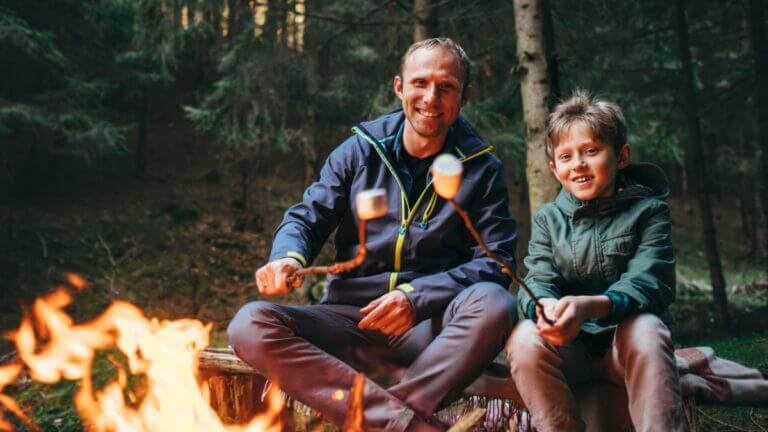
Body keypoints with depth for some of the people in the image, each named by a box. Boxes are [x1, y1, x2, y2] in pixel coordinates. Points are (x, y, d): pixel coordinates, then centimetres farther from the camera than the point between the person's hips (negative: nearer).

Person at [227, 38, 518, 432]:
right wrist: (289, 256, -18)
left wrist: (417, 296, -19)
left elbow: (495, 260, -4)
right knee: (250, 324, -24)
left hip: (428, 328, -2)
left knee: (493, 304, -33)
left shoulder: (482, 168, 3)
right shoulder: (360, 150, 8)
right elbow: (306, 218, 7)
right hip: (348, 321, 2)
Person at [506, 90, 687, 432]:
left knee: (645, 327, -34)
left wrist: (590, 306, -35)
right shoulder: (547, 219, 8)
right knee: (524, 338, -28)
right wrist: (544, 307, -33)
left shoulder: (647, 210, 1)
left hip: (628, 345, -2)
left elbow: (649, 283, -14)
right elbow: (538, 282, -5)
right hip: (568, 346, 2)